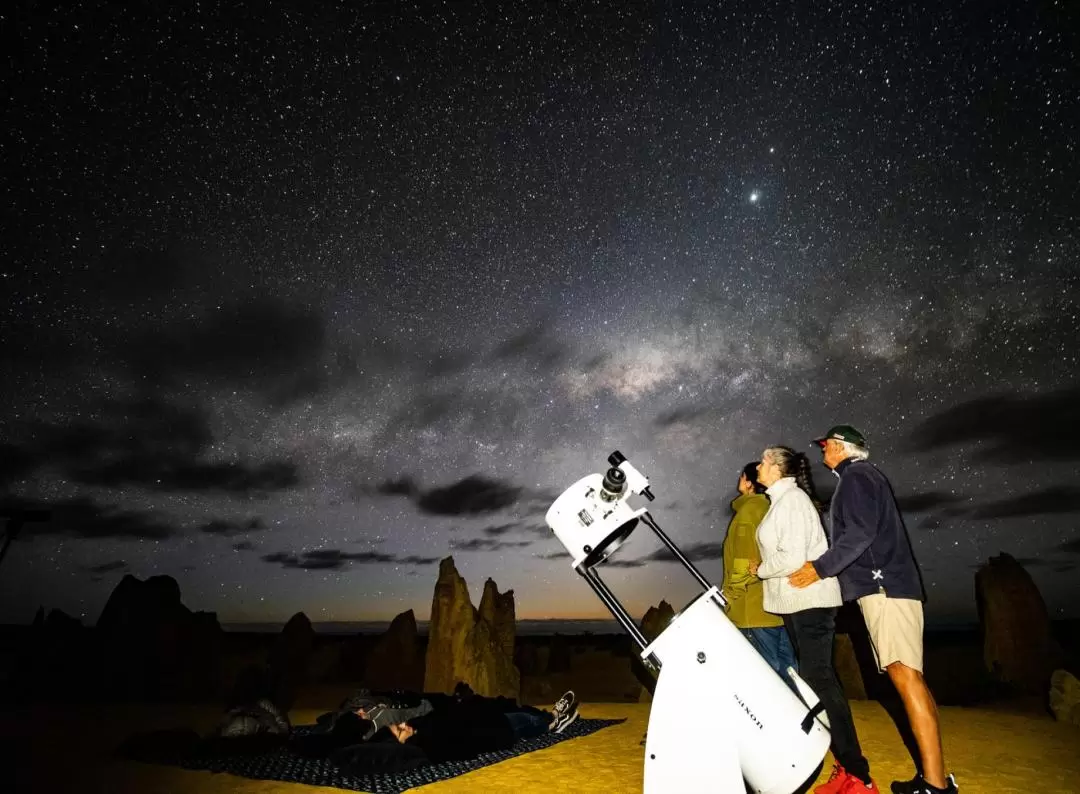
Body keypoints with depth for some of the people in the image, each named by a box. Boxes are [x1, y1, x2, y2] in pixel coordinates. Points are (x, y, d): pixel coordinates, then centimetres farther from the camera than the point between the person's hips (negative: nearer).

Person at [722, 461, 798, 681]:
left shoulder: (748, 510, -12)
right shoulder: (768, 507, 12)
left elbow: (745, 560, -18)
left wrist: (731, 594, -12)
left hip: (755, 605, -9)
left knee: (768, 665, -2)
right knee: (786, 662, 14)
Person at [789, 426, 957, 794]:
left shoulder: (855, 475, -5)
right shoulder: (865, 475, 25)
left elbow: (860, 533, -17)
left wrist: (820, 567, -13)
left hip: (883, 586, -10)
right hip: (885, 585, 10)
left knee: (906, 677, -12)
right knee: (907, 678, 8)